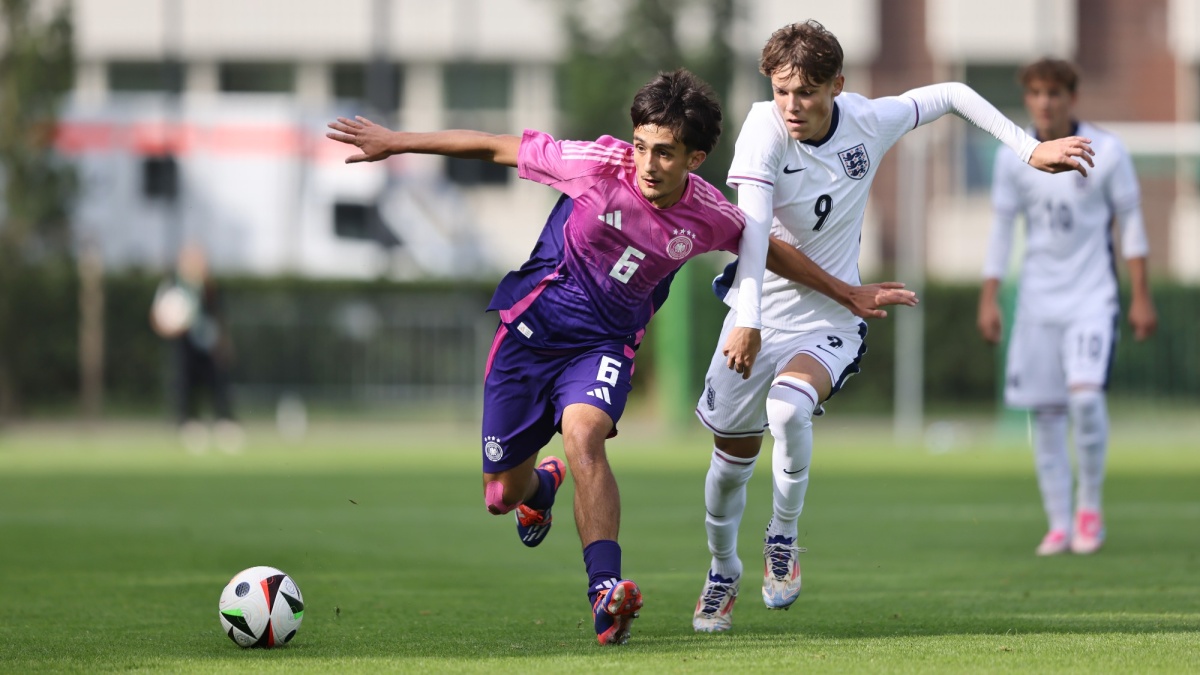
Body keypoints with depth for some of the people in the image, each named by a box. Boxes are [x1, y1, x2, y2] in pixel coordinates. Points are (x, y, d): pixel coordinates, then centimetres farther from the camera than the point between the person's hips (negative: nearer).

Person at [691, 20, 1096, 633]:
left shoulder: (868, 121, -10)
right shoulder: (765, 129, -18)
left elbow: (951, 95, 9)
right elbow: (752, 234, -26)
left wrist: (1030, 150, 4)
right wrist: (844, 290, -29)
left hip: (828, 327, 0)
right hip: (760, 312, 0)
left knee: (788, 407, -31)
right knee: (732, 458, 10)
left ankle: (783, 536, -7)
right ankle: (722, 569, 40)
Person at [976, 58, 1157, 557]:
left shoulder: (1106, 152, -5)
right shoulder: (1014, 158, 1)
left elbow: (1130, 222, 1)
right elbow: (1001, 229, 8)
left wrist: (1141, 297, 0)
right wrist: (988, 299, 3)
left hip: (1092, 296, -3)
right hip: (1037, 299, 3)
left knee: (1085, 394, -21)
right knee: (1045, 412, 1)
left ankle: (1090, 505, -2)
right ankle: (1059, 524, 10)